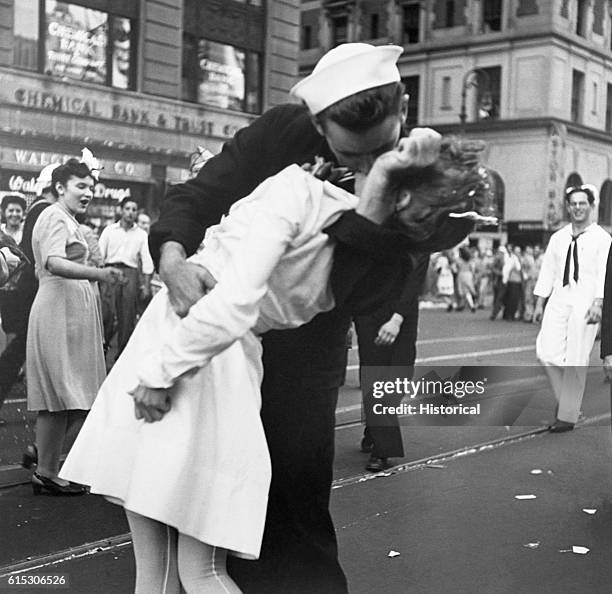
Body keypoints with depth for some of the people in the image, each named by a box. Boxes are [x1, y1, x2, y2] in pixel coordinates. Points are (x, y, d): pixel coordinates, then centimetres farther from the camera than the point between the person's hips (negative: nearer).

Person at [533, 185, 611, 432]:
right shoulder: (558, 238, 13)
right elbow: (548, 270, 14)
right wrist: (539, 303, 9)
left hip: (585, 302, -4)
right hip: (558, 300, 4)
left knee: (575, 360, -3)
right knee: (547, 352, -8)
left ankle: (567, 416, 6)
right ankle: (565, 398, 14)